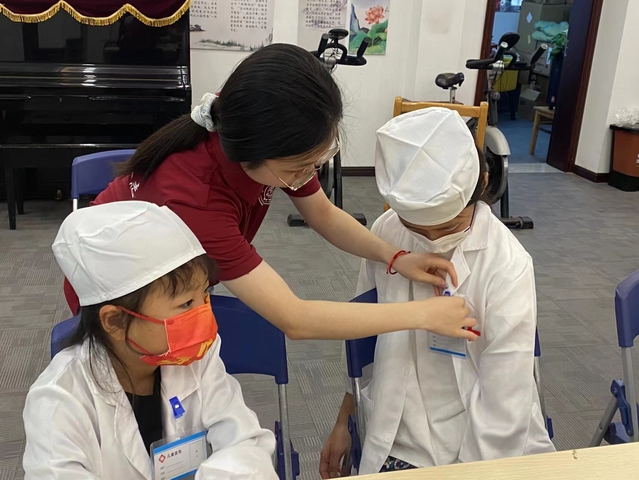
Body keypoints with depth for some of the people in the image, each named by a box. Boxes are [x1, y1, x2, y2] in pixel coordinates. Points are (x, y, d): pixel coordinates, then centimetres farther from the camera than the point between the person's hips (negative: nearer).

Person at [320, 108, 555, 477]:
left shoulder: (507, 266, -18)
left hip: (484, 446, -1)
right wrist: (345, 421, 11)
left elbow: (504, 408, -17)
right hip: (402, 443, 2)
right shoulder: (386, 234, -8)